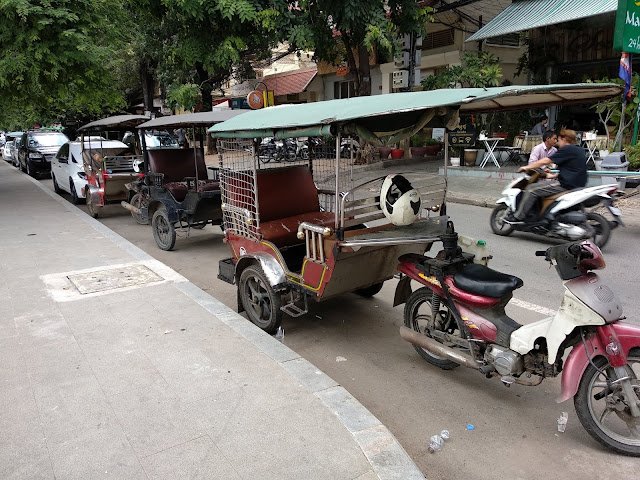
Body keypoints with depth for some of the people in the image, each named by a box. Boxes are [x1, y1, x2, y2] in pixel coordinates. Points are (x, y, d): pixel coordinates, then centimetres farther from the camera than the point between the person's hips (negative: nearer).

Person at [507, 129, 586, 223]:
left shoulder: (567, 149, -12)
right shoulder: (579, 150, 16)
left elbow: (545, 161, -13)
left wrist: (527, 167, -4)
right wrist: (553, 176, 27)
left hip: (566, 185, -11)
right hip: (577, 184, 11)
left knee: (531, 189, -9)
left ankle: (518, 217, -6)